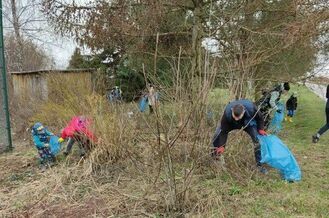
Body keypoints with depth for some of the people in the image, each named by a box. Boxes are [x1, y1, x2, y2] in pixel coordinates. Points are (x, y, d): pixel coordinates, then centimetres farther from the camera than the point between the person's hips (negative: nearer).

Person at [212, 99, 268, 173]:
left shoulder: (251, 108, -41)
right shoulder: (227, 112, -41)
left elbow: (259, 117, -15)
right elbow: (224, 130, -29)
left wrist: (260, 129, -24)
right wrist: (222, 146, -29)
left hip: (248, 123, 0)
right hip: (231, 123, 0)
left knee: (258, 140, -16)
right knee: (217, 135, -15)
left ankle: (260, 164, 2)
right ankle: (214, 156, 12)